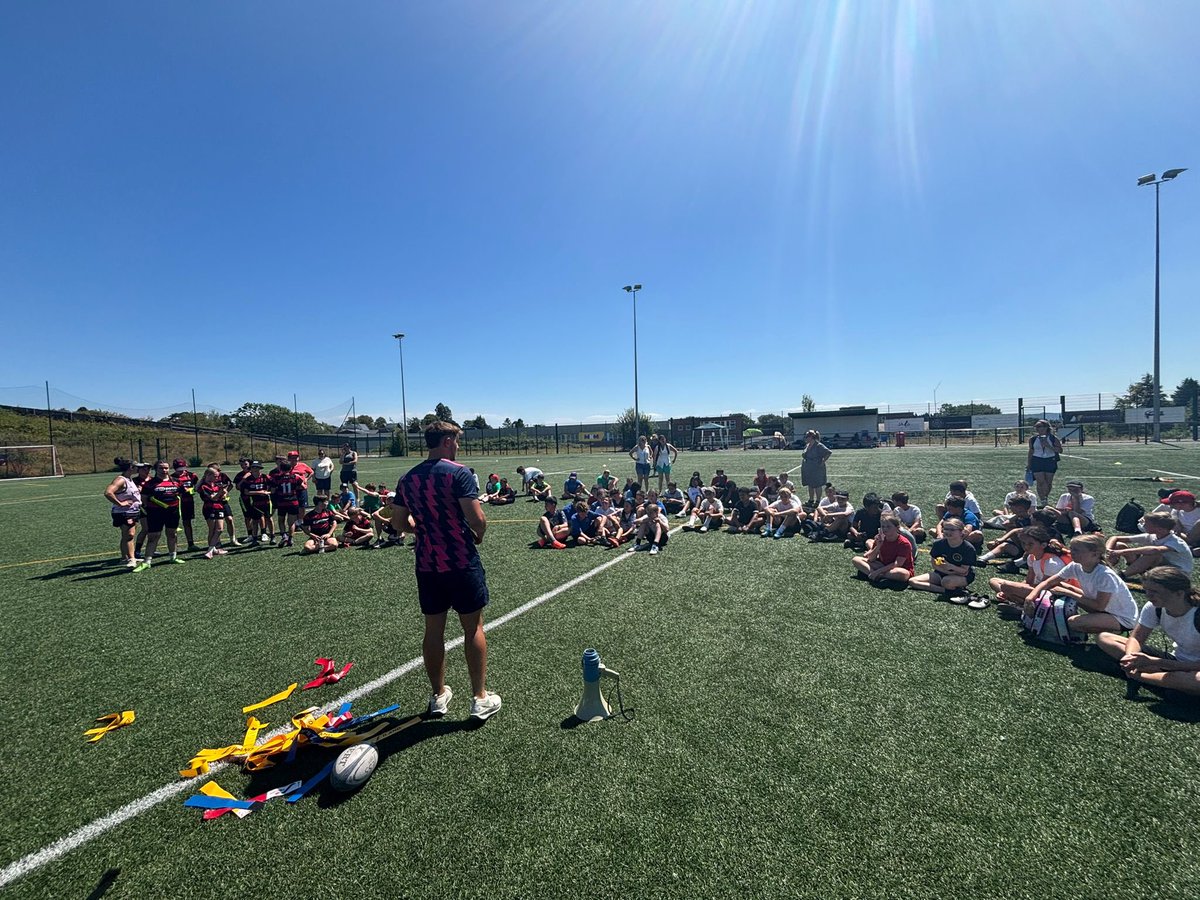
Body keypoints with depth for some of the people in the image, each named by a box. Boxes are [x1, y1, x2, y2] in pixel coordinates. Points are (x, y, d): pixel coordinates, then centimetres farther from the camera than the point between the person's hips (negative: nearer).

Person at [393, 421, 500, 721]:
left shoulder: (408, 479, 6)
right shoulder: (458, 473, -13)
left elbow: (400, 523, 12)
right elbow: (477, 519, -20)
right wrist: (478, 535, 0)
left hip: (426, 565, 6)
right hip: (462, 563, -5)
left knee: (433, 630, 15)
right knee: (473, 628, 7)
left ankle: (439, 696, 30)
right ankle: (481, 699, 16)